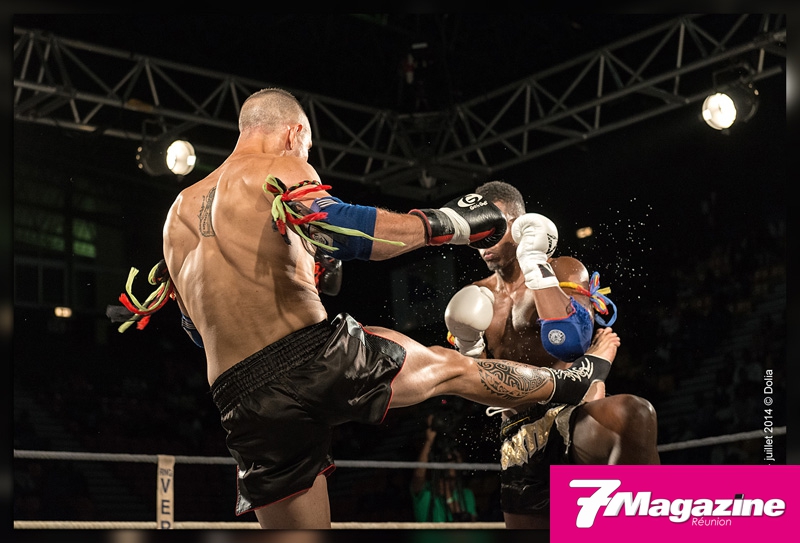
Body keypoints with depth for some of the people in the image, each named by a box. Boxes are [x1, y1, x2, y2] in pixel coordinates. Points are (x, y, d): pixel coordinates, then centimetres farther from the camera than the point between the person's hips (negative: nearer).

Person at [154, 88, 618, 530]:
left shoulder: (179, 212, 21)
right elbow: (330, 225, -18)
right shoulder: (280, 168, 2)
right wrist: (443, 223, -8)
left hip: (245, 404, 5)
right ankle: (578, 383, 42)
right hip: (318, 356, -4)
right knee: (451, 368, 20)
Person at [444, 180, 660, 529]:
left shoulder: (565, 272, -1)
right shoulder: (477, 298, 14)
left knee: (632, 414, -39)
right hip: (519, 439, 6)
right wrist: (468, 346, -4)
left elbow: (569, 343, -23)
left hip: (574, 417, -6)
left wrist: (535, 264, -18)